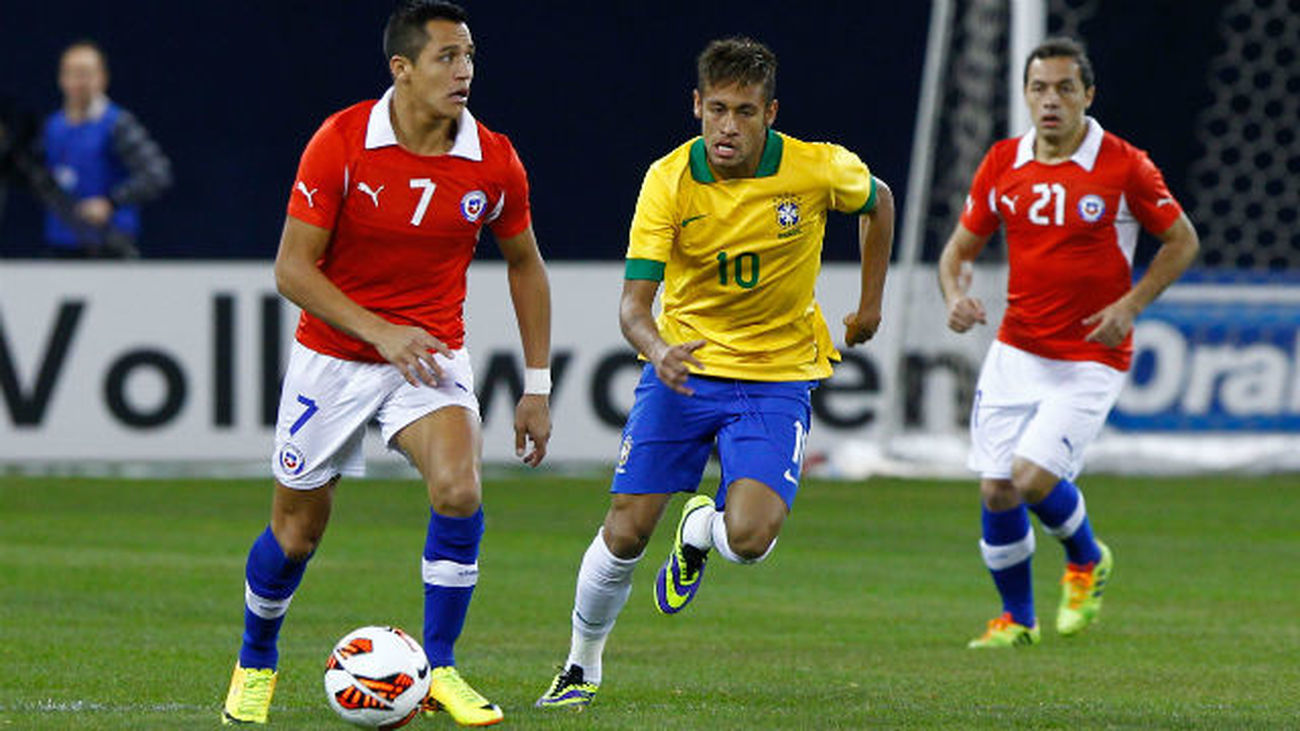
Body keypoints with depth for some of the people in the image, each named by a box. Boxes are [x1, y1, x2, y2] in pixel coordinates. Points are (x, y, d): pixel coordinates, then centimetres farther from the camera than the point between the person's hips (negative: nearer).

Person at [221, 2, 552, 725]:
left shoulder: (494, 161, -8)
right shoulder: (341, 143, -16)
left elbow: (524, 264, 8)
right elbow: (293, 267, -13)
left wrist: (537, 386, 6)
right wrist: (380, 331, -24)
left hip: (433, 355, 1)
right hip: (333, 358, -1)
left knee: (459, 488, -26)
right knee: (297, 531, 8)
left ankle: (439, 667, -11)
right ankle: (256, 663, 37)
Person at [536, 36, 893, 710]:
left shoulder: (819, 171, -14)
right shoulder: (668, 181, -15)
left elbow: (877, 201, 10)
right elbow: (634, 303, -19)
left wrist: (870, 304, 12)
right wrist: (658, 350, -40)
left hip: (777, 375, 0)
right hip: (684, 364, 1)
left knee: (749, 539, -21)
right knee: (625, 533, -4)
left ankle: (701, 529, 17)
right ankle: (581, 668, 22)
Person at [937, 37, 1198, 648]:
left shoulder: (1123, 167, -10)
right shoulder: (1002, 164, 1)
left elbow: (1181, 241, 1)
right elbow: (961, 247, 11)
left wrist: (1129, 304, -12)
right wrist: (956, 295, -11)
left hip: (1091, 358, -4)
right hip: (1016, 351, 4)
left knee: (1034, 477, -19)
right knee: (996, 490, 0)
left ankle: (1087, 559, 14)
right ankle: (1016, 618, 23)